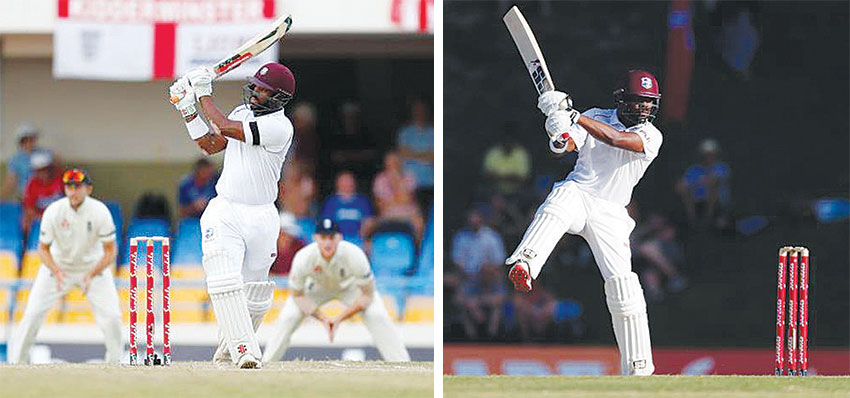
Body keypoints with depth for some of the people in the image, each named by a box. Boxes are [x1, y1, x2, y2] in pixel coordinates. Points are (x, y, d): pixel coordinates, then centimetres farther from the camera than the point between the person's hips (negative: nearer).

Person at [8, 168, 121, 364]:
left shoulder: (100, 212, -22)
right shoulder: (53, 211, -21)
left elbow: (110, 252, -16)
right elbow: (43, 248, -11)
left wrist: (92, 274, -31)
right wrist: (56, 271, -30)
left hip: (94, 265, 0)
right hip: (58, 265, 0)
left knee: (111, 316, -11)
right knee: (33, 313, -9)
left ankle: (115, 362, 10)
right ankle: (17, 361, 4)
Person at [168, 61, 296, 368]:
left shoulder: (279, 127, -14)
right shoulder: (242, 113, 9)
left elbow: (225, 128, -20)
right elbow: (211, 145, 17)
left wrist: (204, 94, -9)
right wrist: (188, 109, 8)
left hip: (261, 218, -4)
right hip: (224, 213, 4)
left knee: (254, 293, 4)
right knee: (225, 281, -17)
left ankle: (227, 349, 25)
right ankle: (244, 351, -23)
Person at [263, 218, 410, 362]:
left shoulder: (355, 256, -37)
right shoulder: (303, 258, -34)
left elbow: (367, 295, -25)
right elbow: (297, 295, -17)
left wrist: (340, 319, -29)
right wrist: (322, 318, -26)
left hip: (351, 285, -1)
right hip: (317, 286, 1)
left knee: (377, 316, -22)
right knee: (287, 317, -16)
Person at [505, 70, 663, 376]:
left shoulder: (651, 136, -1)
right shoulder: (596, 117, 7)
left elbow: (615, 139, -19)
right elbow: (565, 145, -6)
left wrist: (574, 117, -26)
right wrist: (559, 134, -30)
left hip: (609, 213, 0)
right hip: (575, 193, 0)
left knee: (623, 289, -9)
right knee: (554, 210, -38)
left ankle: (638, 367, 0)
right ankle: (524, 265, -65)